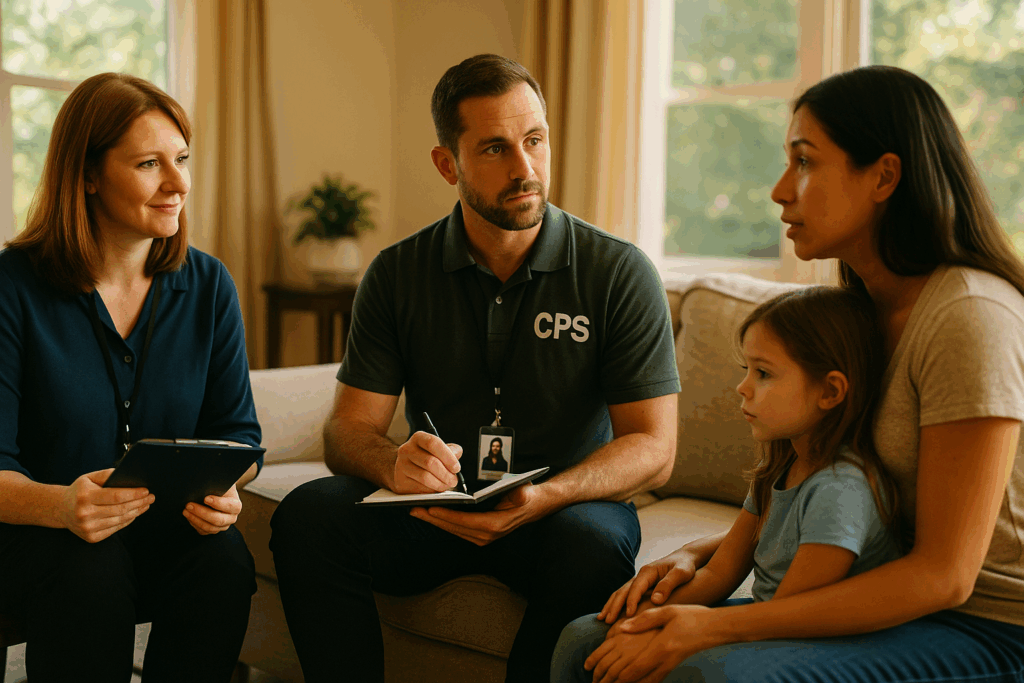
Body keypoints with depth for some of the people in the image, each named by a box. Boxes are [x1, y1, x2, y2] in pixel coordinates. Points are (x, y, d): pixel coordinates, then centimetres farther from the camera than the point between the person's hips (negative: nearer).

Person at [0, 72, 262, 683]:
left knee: (225, 558, -28)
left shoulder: (208, 286, 3)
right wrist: (61, 505, -34)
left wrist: (224, 488, -19)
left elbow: (237, 431, 5)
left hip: (167, 528, 3)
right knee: (90, 575, -34)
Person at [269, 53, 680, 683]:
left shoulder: (620, 273, -7)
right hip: (437, 509, 2)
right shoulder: (398, 275, 1)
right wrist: (395, 464, -28)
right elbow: (349, 429, -2)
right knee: (308, 514, -24)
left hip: (567, 508, -2)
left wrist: (544, 497, -29)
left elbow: (653, 447, -9)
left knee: (594, 542, -35)